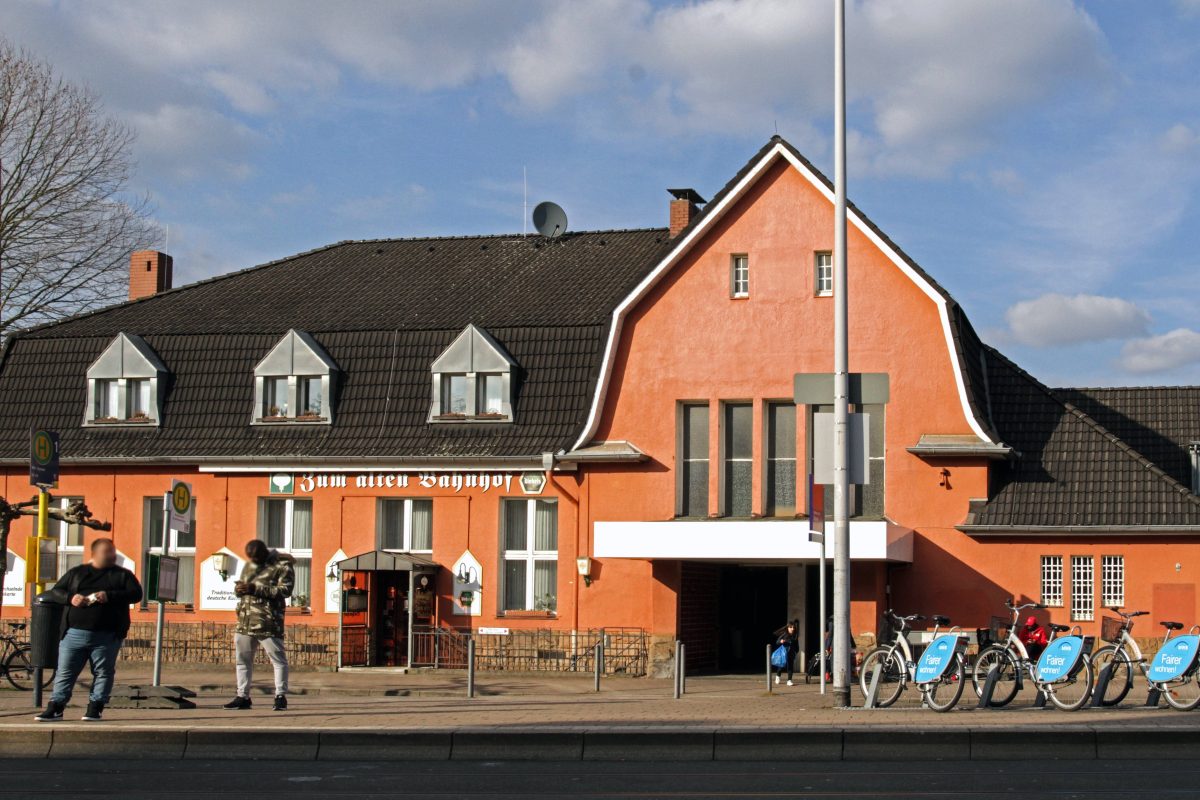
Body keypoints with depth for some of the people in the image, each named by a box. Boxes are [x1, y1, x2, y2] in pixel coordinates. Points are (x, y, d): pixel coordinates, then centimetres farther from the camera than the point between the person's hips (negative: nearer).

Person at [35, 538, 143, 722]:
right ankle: (55, 708, 5)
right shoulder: (76, 573, 13)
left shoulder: (123, 575, 9)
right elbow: (55, 591, 13)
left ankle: (95, 708, 8)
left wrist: (109, 596, -15)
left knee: (103, 672, 1)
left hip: (106, 636, -1)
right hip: (74, 633, 1)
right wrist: (70, 598, -9)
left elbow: (136, 594, -3)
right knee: (65, 671, 2)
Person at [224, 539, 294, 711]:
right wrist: (238, 589, -1)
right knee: (243, 659, 11)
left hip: (268, 623, -7)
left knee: (278, 659, -3)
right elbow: (239, 587, 26)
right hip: (245, 621, 7)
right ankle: (243, 697, 19)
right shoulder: (249, 565, 18)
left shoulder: (282, 565, -5)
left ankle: (280, 696, 2)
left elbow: (285, 590, -16)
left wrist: (256, 589, -21)